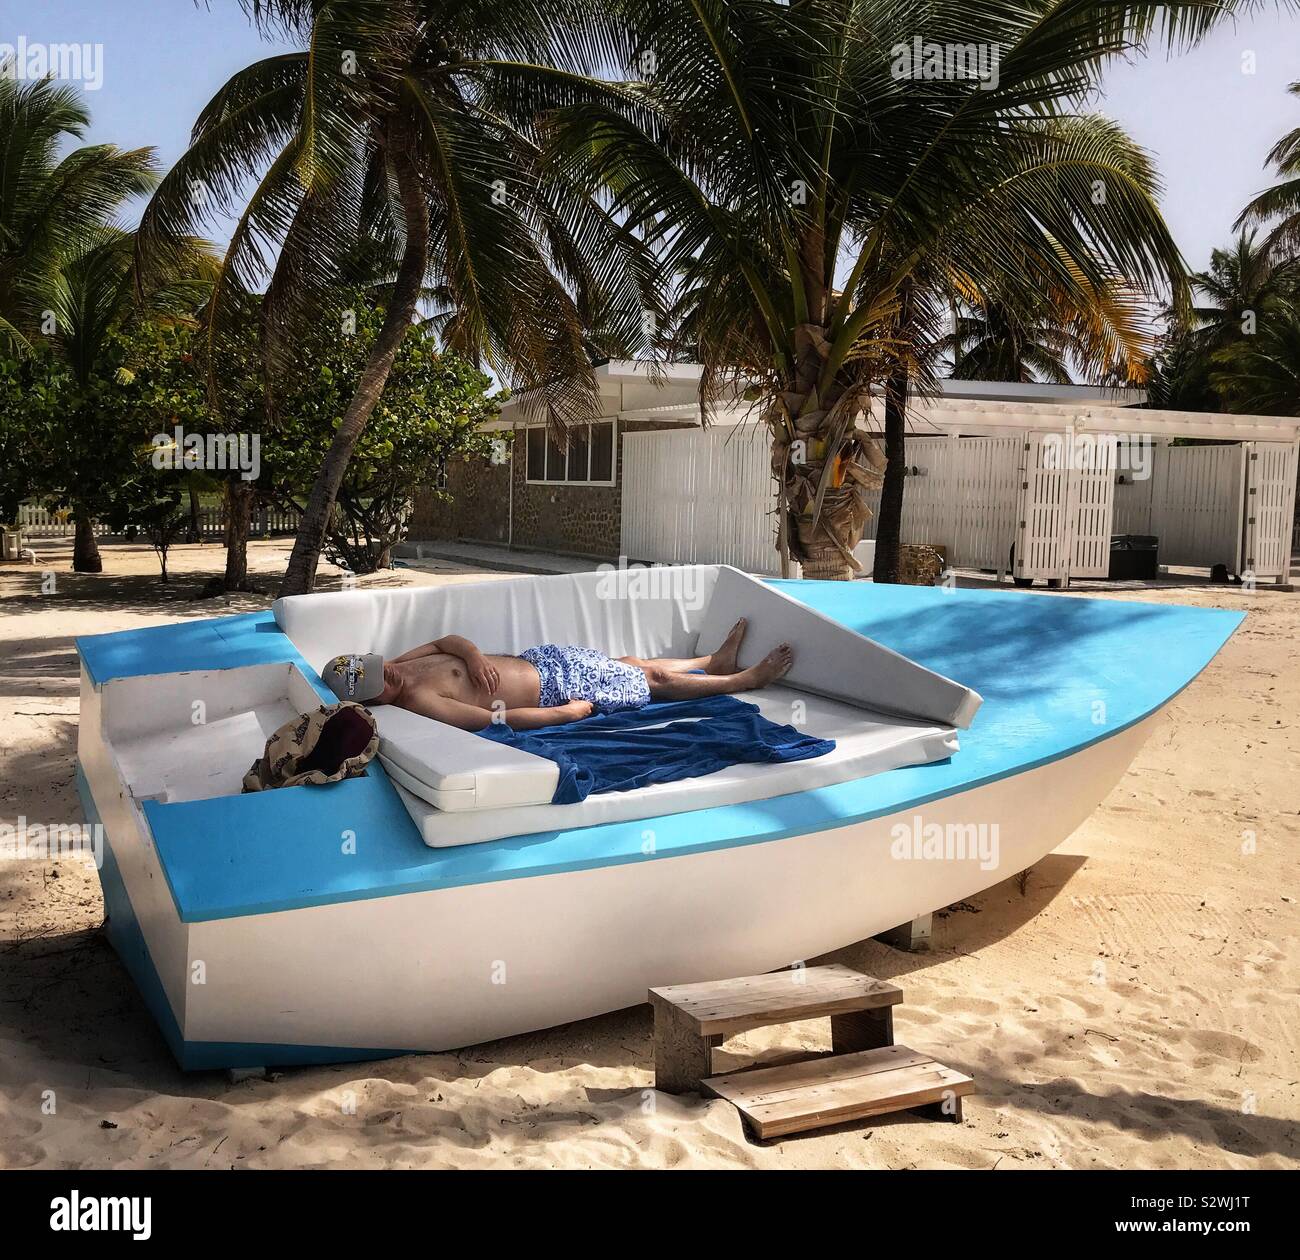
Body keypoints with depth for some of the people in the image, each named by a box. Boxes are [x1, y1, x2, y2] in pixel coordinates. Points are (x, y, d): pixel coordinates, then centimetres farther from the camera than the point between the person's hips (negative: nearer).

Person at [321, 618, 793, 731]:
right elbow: (496, 718, -30)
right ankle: (745, 679, 26)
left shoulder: (398, 666, -7)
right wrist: (569, 713, -26)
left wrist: (472, 653, -15)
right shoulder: (417, 703, -30)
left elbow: (448, 640, 9)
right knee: (652, 680, 6)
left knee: (633, 664, 20)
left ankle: (715, 660, 44)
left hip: (536, 659, 7)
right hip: (552, 691, -7)